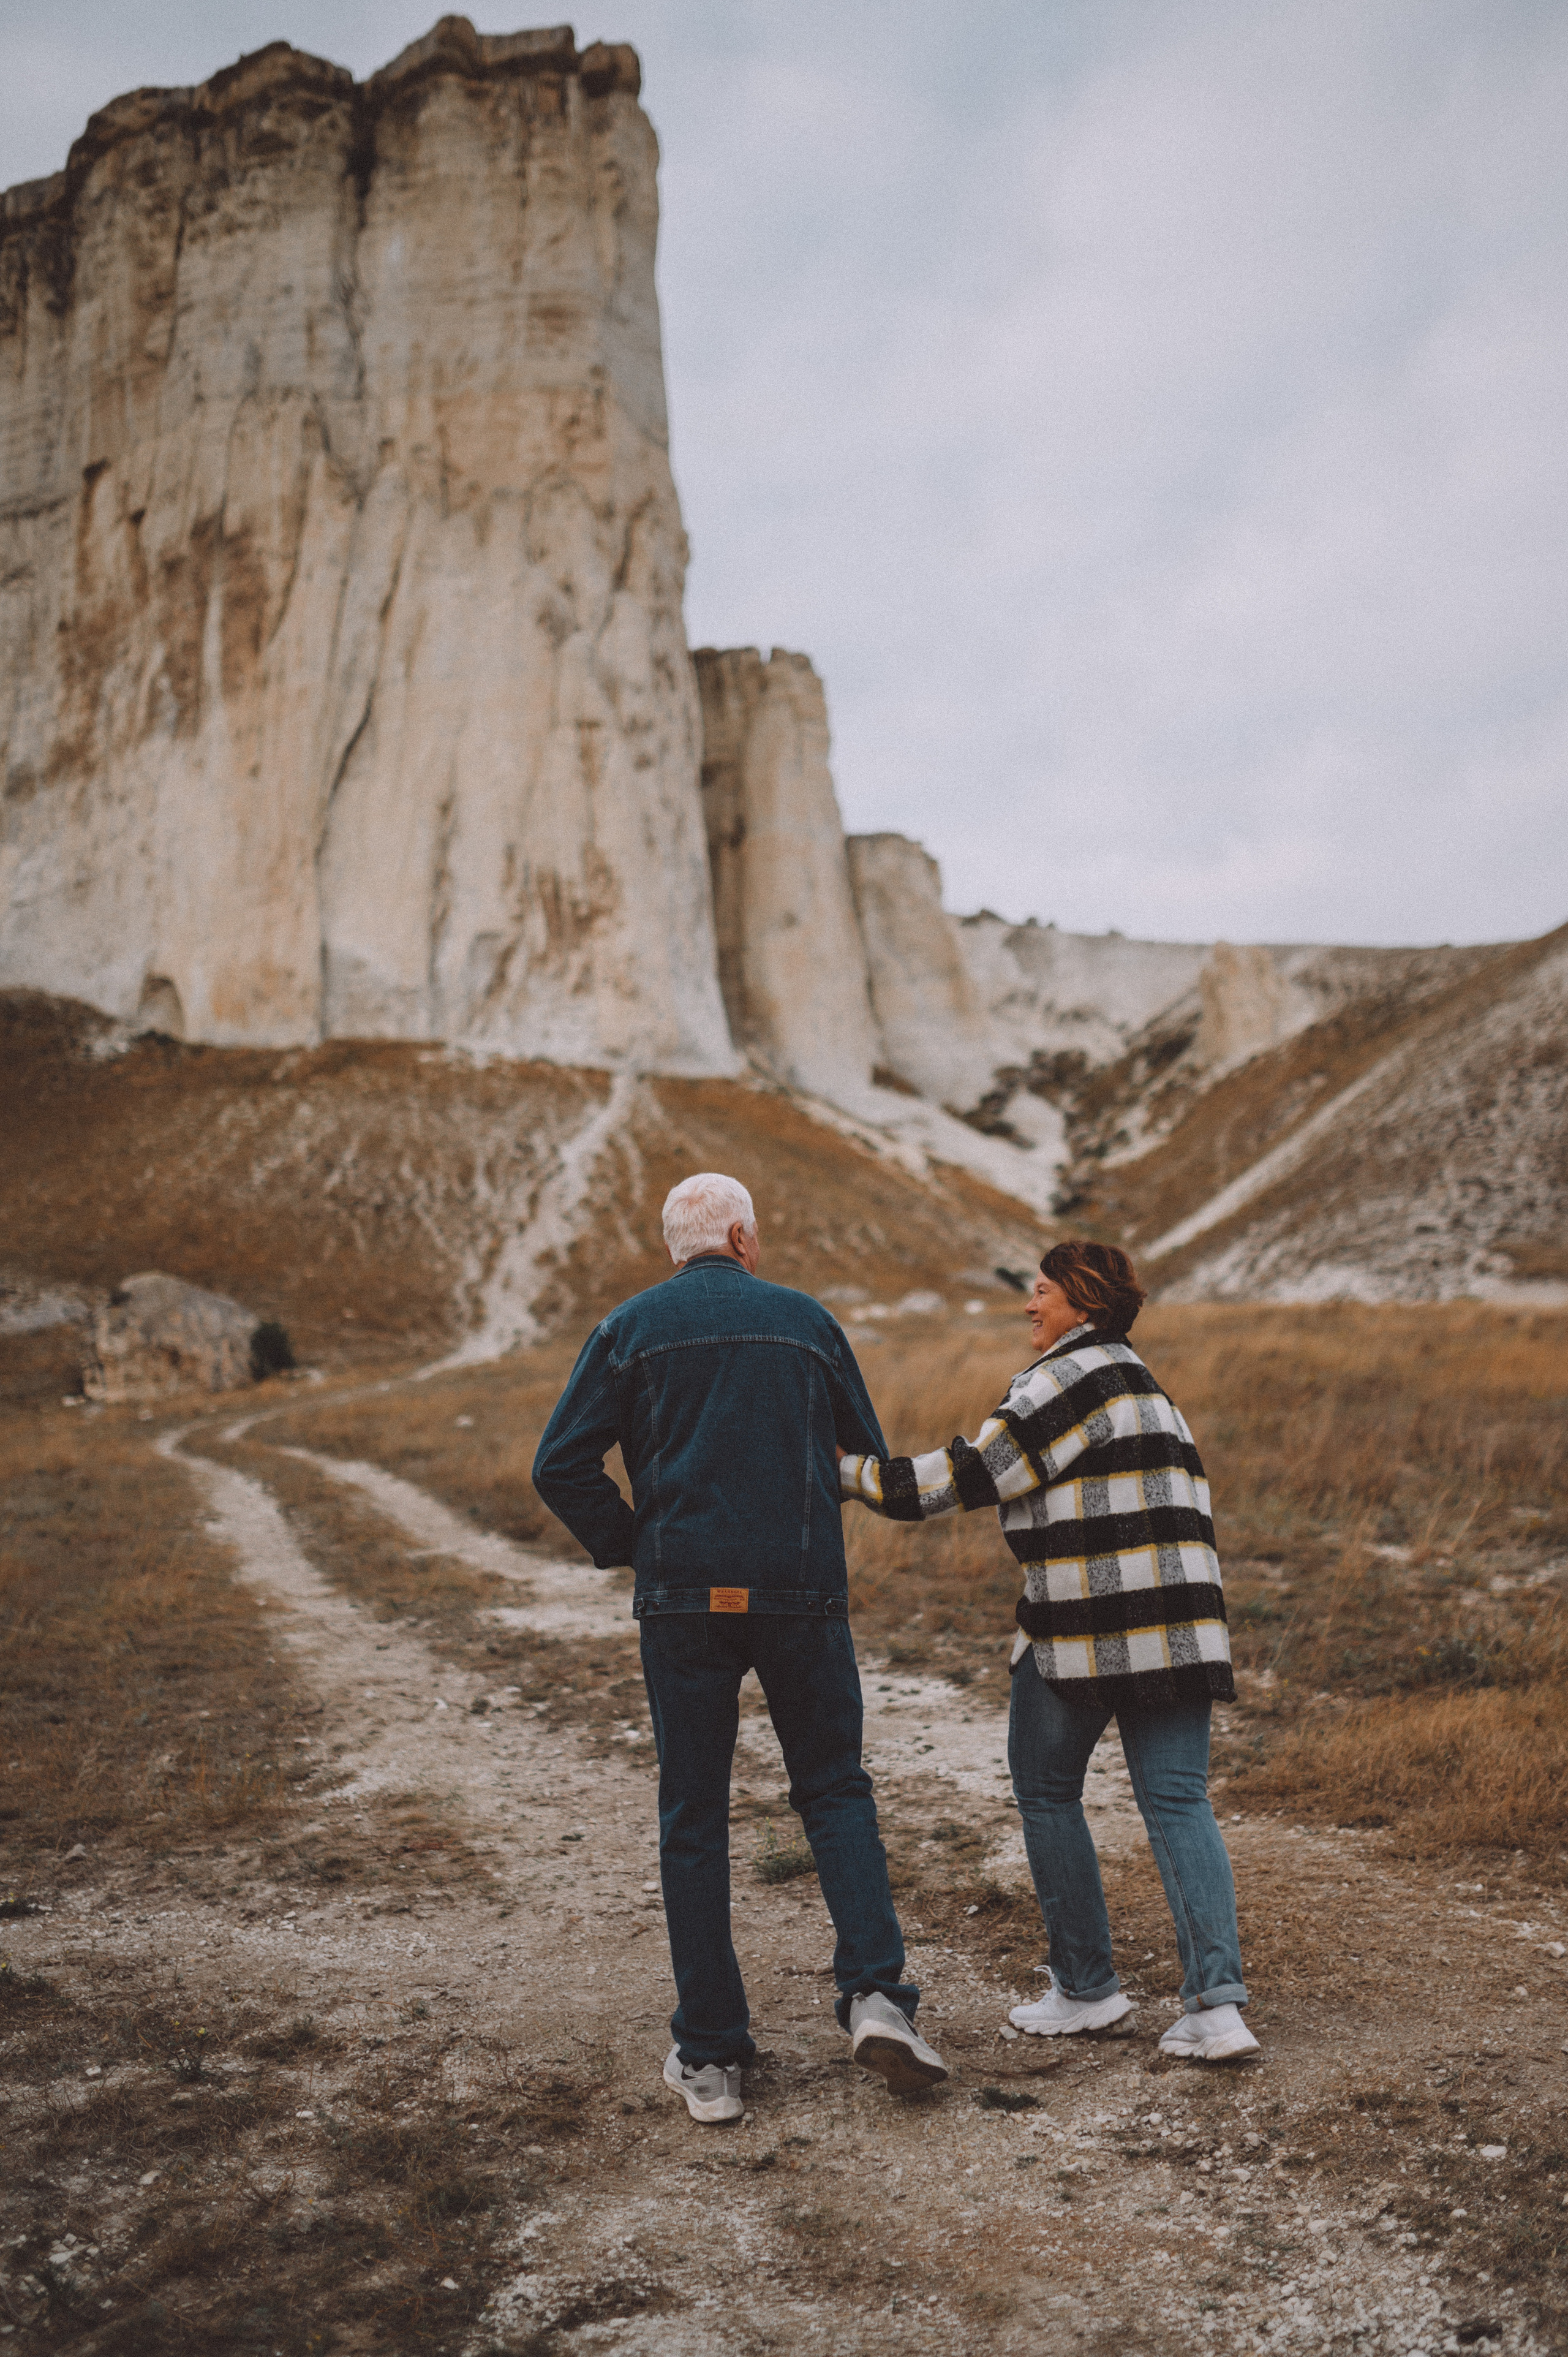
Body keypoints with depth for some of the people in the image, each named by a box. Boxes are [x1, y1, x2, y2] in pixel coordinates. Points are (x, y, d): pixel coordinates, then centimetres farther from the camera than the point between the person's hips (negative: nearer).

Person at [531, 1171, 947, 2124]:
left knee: (694, 1819, 7)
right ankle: (877, 1993, -2)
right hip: (805, 1595, 1)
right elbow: (871, 1456, 12)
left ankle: (710, 2057, 11)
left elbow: (560, 1465, -4)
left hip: (684, 1599, 0)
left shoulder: (632, 1328, 3)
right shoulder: (807, 1318, 7)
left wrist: (629, 1544, 8)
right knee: (836, 1790, 14)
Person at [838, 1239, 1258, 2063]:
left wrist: (851, 1471, -3)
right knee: (1178, 1802, 5)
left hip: (1083, 1625, -8)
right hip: (1176, 1625, 8)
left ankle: (1086, 1986, 17)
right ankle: (1217, 2002, -4)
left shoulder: (1071, 1378, -8)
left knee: (1047, 1793, 10)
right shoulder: (1141, 1384, 21)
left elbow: (972, 1476, -11)